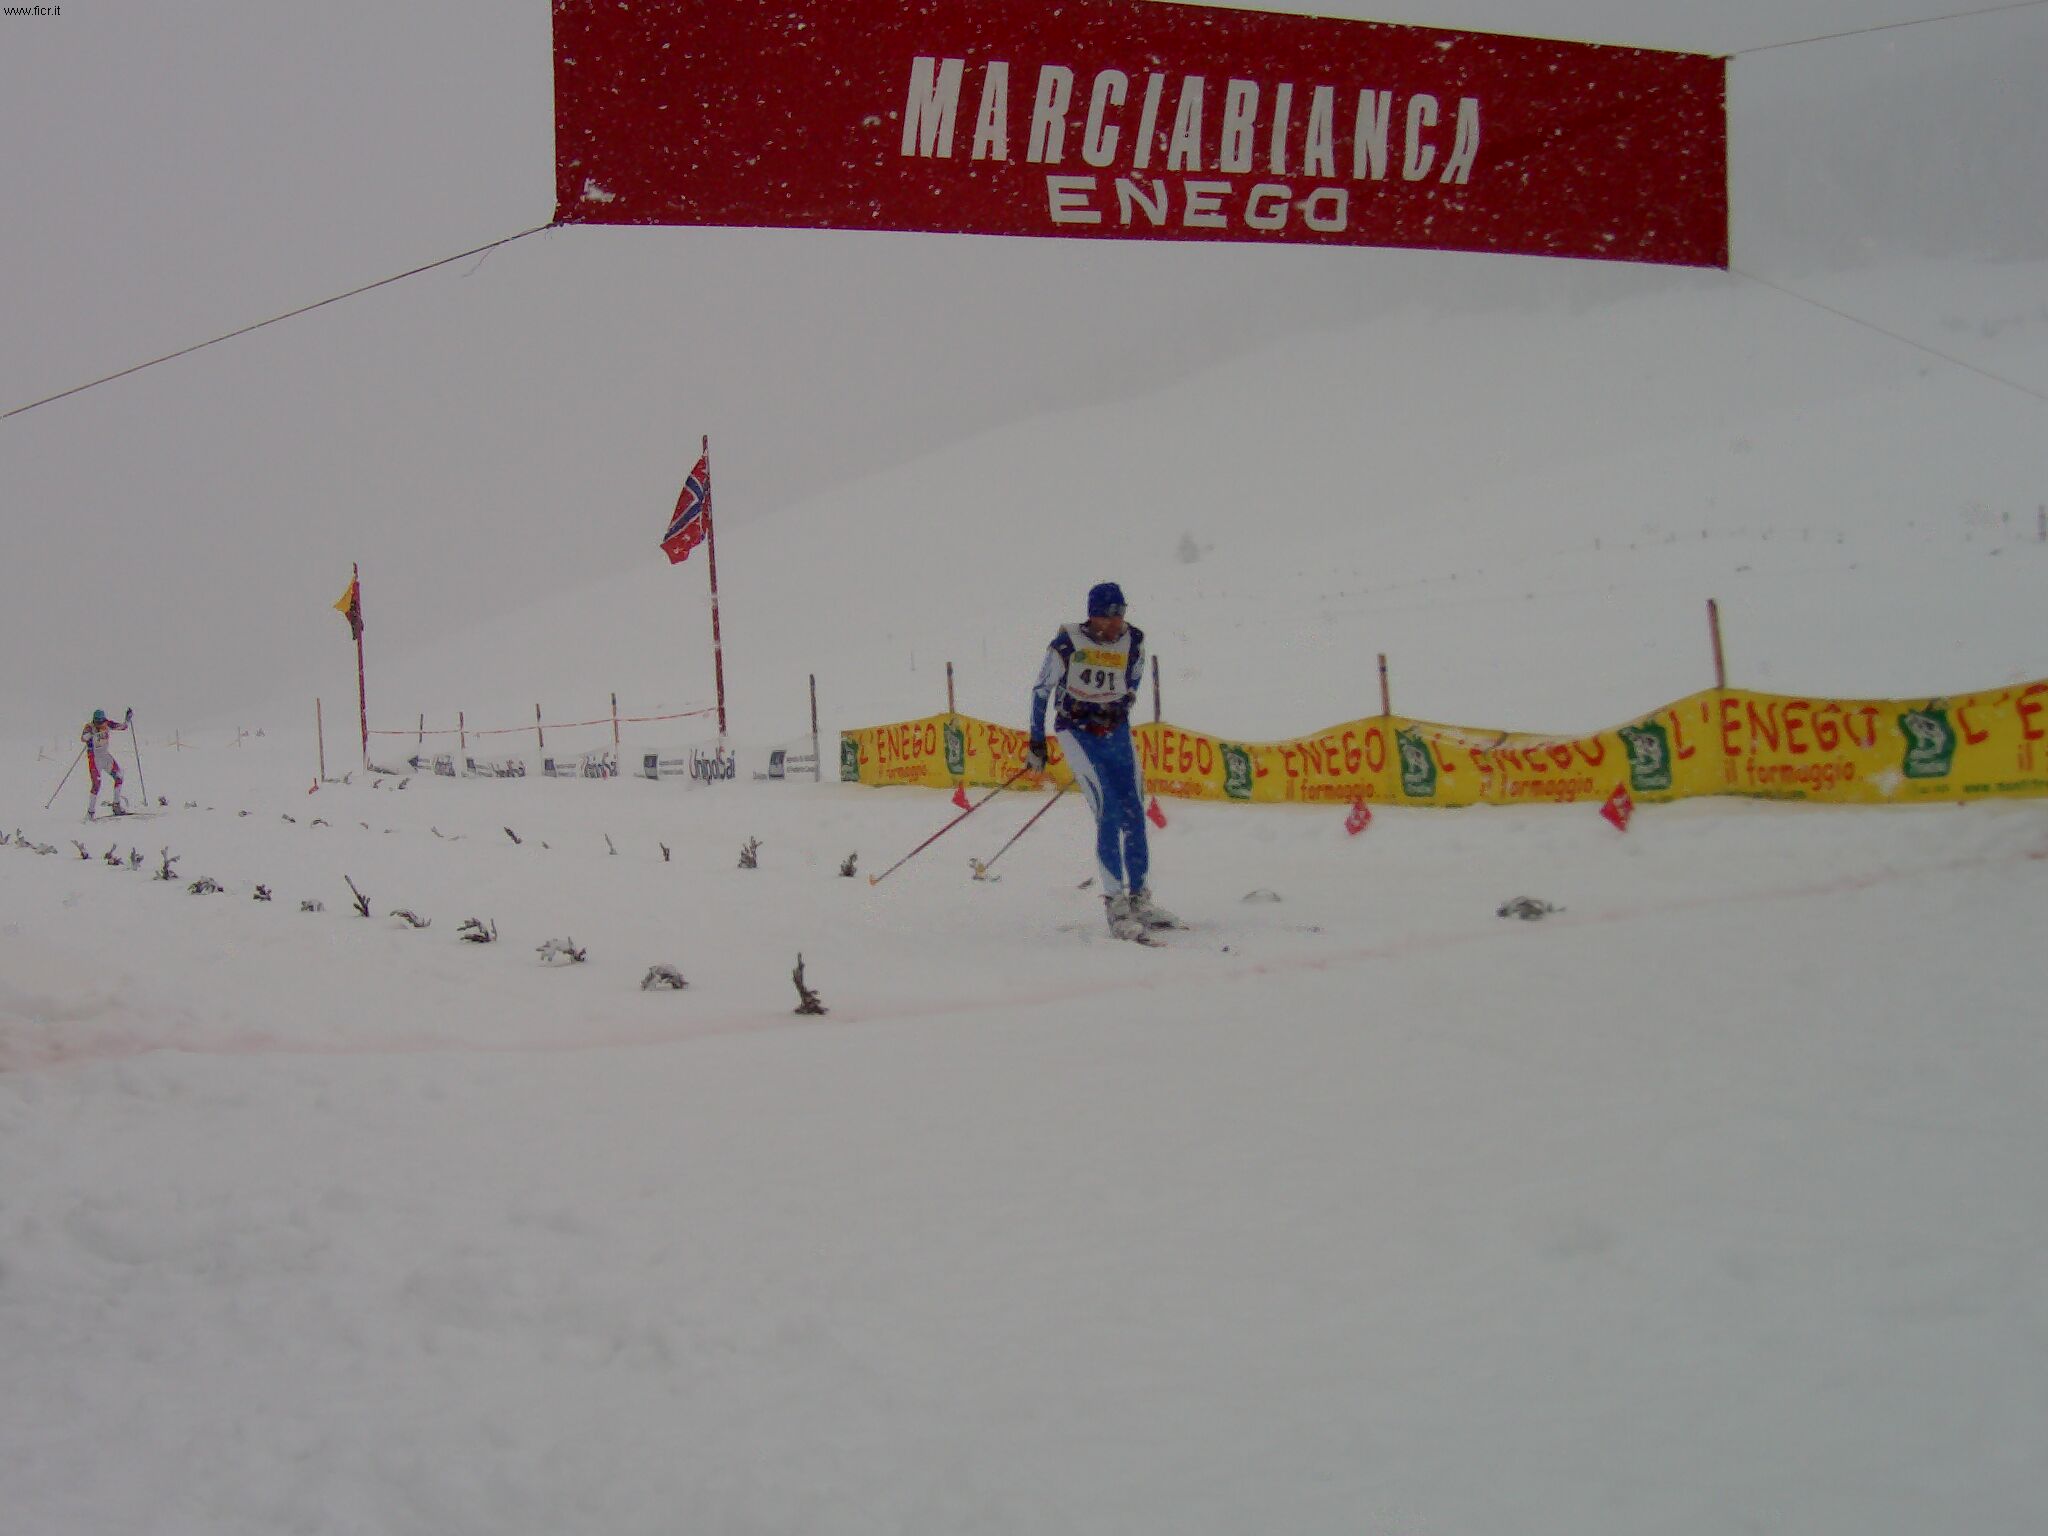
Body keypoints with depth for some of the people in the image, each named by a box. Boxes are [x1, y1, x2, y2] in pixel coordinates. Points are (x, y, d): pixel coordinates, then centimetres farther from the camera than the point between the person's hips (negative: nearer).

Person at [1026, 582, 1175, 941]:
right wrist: (1037, 743, 0)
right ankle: (1115, 903, -15)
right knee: (1109, 813, -17)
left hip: (1116, 732, 5)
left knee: (1134, 815, 2)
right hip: (1078, 732, -5)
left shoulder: (1133, 641, -1)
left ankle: (1140, 900, 13)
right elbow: (1041, 690, -2)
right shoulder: (1068, 644, -12)